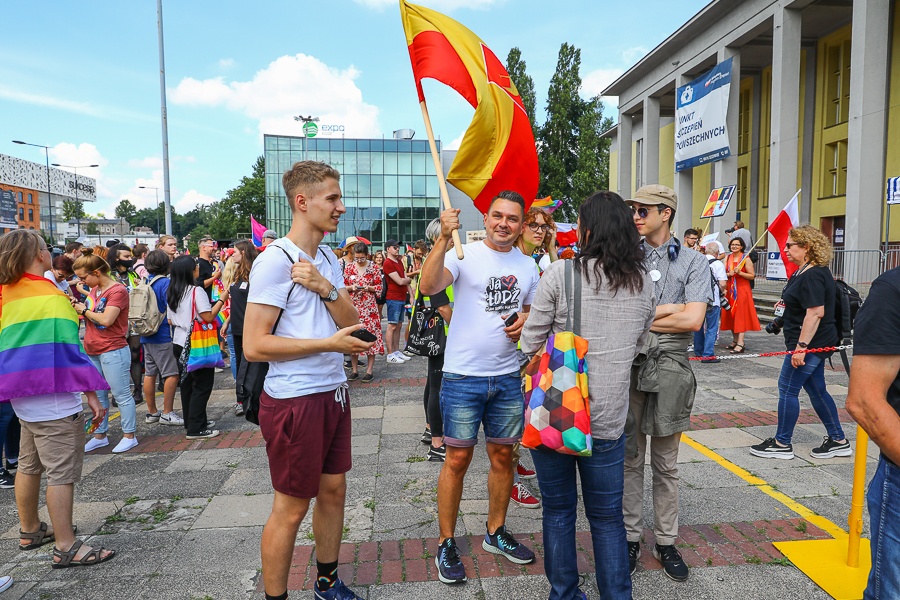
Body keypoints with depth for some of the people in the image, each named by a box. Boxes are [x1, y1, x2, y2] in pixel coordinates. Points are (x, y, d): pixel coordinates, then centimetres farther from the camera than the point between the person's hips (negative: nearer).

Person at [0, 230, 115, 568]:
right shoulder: (51, 297, -18)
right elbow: (69, 351, -19)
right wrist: (91, 394, -15)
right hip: (52, 399, -9)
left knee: (29, 465, 20)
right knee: (62, 472, -4)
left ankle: (30, 530, 35)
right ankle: (66, 548, 1)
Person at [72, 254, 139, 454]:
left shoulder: (118, 291, -14)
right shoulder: (94, 289, 11)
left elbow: (106, 320, -22)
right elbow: (91, 315, 16)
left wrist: (84, 310, -8)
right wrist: (78, 306, -2)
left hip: (112, 351, -9)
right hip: (92, 351, 9)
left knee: (122, 394, 1)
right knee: (97, 396, 16)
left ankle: (129, 436, 9)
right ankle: (100, 435, 27)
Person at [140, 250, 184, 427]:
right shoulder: (166, 283, -14)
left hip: (146, 337, 8)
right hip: (164, 337, -8)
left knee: (150, 373, 12)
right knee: (172, 374, -2)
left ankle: (151, 412, 21)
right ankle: (167, 413, 1)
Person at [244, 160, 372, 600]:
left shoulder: (328, 260, 9)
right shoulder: (274, 261, -16)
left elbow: (351, 324, 3)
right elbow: (254, 346, -20)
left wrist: (325, 287, -14)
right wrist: (328, 343, -21)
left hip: (333, 393, 8)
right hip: (294, 401, -8)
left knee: (333, 489, 18)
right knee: (291, 507, 5)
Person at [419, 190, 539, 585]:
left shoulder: (528, 266, 9)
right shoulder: (465, 255, -7)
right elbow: (428, 287, -24)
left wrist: (526, 319, -2)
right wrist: (444, 238, -35)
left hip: (507, 377, 5)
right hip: (463, 375, -5)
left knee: (503, 456, 14)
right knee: (458, 459, 2)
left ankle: (496, 533, 34)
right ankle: (446, 544, 19)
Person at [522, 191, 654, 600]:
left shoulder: (560, 274, -14)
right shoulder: (644, 284, 0)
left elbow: (531, 344, -8)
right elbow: (637, 346, 11)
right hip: (609, 416, 3)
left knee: (558, 510, 15)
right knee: (608, 516, 16)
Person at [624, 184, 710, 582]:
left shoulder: (692, 262, 2)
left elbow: (692, 320, -10)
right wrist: (667, 310, -9)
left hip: (669, 370, -1)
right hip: (628, 367, 1)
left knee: (666, 464, 11)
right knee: (629, 460, 9)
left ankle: (666, 542, 25)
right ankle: (630, 537, 23)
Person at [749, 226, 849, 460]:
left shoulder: (812, 276, -20)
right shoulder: (806, 271, 12)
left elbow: (816, 312, -27)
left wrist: (801, 347, -28)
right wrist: (786, 303, 16)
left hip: (809, 344, -11)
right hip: (816, 344, 11)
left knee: (787, 389, -3)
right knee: (817, 390, 16)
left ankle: (782, 444, 8)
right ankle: (838, 441, 25)